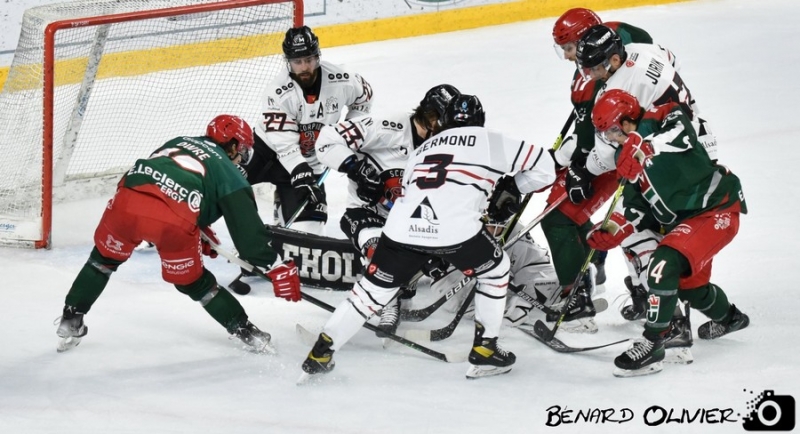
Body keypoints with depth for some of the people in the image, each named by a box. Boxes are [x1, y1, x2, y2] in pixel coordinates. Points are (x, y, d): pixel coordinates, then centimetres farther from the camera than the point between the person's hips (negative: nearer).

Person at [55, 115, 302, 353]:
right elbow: (247, 228, 9)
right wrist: (276, 267, 10)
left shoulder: (180, 142, 34)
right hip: (174, 223, -3)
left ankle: (70, 322, 31)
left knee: (104, 259, 30)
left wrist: (199, 231, 45)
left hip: (126, 201, 3)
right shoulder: (229, 174, 20)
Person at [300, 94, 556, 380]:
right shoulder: (491, 141, 18)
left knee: (374, 289, 18)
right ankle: (485, 351, 21)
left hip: (403, 227, 4)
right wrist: (513, 188, 39)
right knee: (496, 268, 24)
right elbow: (542, 167, 19)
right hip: (455, 227, -3)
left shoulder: (422, 149, 32)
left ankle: (320, 355, 17)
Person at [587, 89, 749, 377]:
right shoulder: (627, 157, 6)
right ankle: (729, 318, 56)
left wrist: (647, 147, -51)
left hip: (717, 209, -10)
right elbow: (637, 208, 8)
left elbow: (683, 137, -40)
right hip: (682, 220, 10)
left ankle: (652, 345, -20)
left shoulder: (666, 120, -17)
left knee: (665, 264, -26)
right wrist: (611, 231, -6)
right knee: (689, 285, 23)